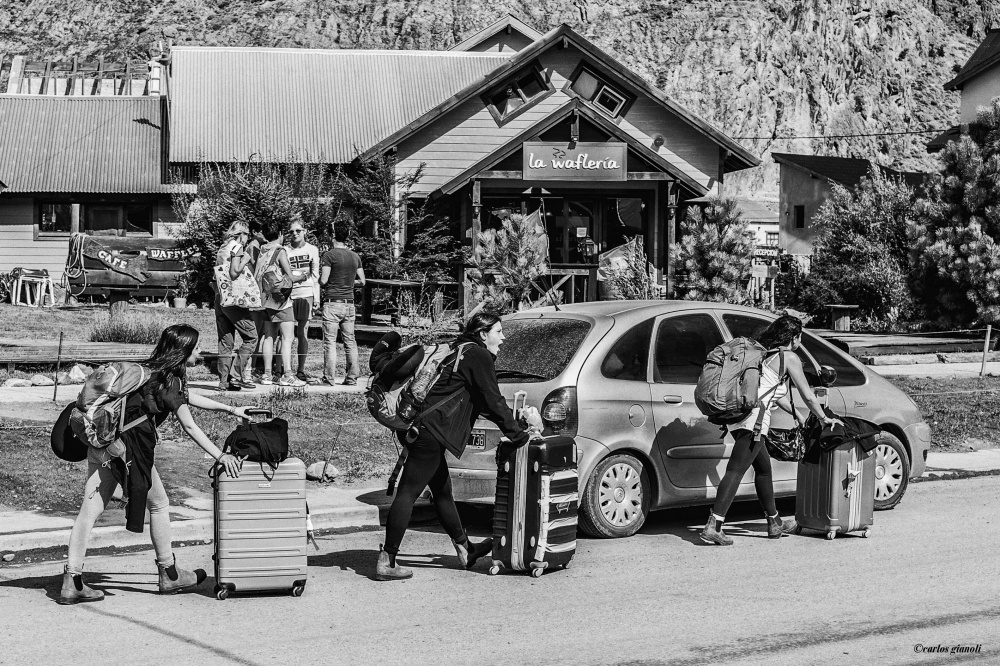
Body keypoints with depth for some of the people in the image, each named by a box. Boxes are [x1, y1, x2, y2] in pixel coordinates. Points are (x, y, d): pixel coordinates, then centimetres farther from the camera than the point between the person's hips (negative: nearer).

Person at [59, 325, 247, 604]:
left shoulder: (153, 371, 17)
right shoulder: (168, 381, -9)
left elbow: (187, 397, 30)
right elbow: (189, 426, -14)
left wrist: (231, 409, 34)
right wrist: (220, 456, -16)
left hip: (102, 444, 8)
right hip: (128, 448, -8)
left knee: (90, 510, 0)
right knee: (158, 505, 10)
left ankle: (72, 581, -5)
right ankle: (169, 575, 22)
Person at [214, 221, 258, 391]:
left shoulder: (221, 249, 18)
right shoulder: (237, 248, -6)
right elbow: (234, 273, -18)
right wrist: (245, 260, -7)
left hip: (219, 298, 8)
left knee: (226, 341, 9)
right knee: (250, 336, -1)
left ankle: (224, 381, 7)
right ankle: (236, 375, -7)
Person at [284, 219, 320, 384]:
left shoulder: (312, 250, 8)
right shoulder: (284, 250, 2)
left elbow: (315, 274, 10)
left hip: (306, 295, 2)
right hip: (288, 295, -2)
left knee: (303, 334, 5)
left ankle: (301, 371, 11)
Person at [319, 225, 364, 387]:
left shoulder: (329, 255, -8)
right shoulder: (355, 256, 9)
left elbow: (323, 280, -12)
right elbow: (362, 281, 12)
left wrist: (320, 282, 9)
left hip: (333, 302, -5)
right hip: (349, 303, 5)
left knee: (330, 341, -1)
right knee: (350, 341, 9)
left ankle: (329, 377, -2)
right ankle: (352, 377, 9)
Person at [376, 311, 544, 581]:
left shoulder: (464, 352, 23)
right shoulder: (479, 357, -7)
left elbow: (483, 403, 29)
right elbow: (493, 402, -8)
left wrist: (517, 420, 25)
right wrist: (519, 435, 1)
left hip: (419, 425, 10)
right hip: (429, 431, -10)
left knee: (442, 491, 20)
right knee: (408, 492, -9)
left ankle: (465, 549, 33)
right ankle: (387, 562, -8)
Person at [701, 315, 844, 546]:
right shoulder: (790, 357, -1)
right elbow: (808, 396, 4)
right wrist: (825, 418, 18)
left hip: (739, 415, 9)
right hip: (753, 419, -9)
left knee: (764, 468, 21)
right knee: (736, 470, -14)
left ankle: (775, 524, 32)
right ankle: (713, 526, -22)